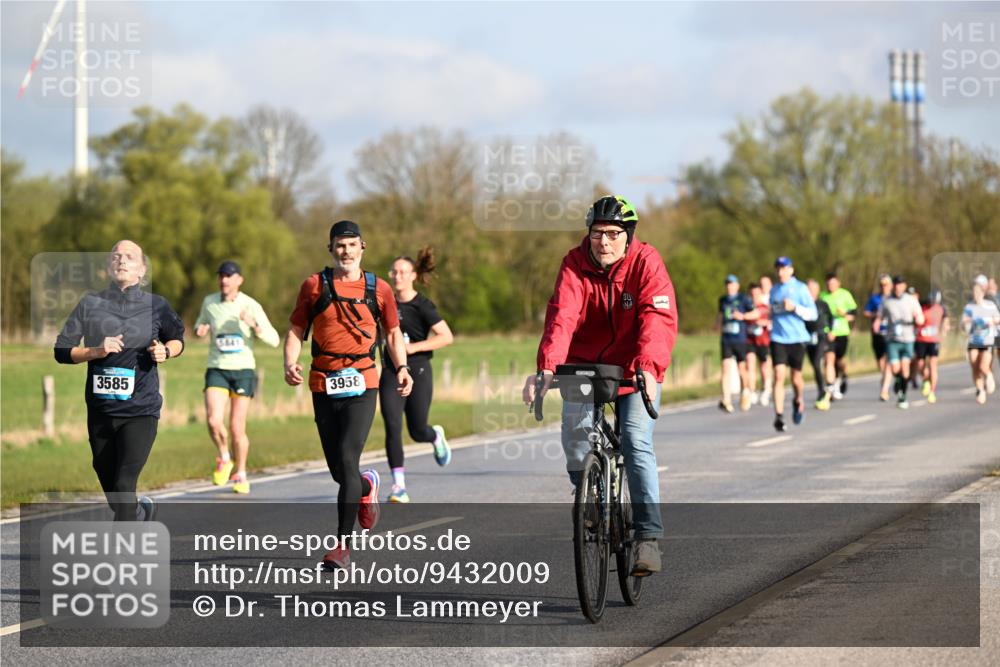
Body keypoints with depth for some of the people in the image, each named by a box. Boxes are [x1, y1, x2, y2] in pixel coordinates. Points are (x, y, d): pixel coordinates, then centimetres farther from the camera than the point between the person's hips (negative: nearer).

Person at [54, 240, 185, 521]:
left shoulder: (156, 306, 1)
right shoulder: (90, 304, 1)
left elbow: (177, 340, 18)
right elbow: (61, 351, 1)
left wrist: (165, 351, -5)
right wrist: (96, 351, -16)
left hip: (140, 410, -3)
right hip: (100, 410, 3)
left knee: (124, 485, -16)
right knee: (108, 482, 15)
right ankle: (140, 511, 45)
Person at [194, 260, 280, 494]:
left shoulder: (251, 306, -5)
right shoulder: (209, 302, 3)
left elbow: (274, 340, -5)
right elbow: (200, 325, 22)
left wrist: (254, 325, -23)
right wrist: (199, 330, -2)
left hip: (243, 370, -2)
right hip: (216, 370, 2)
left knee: (237, 428, 0)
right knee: (214, 421, -18)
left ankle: (241, 475, 21)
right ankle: (223, 459, 11)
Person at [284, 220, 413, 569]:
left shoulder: (378, 289, 7)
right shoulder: (314, 285, 6)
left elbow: (393, 332, 17)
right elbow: (296, 331, 10)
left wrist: (402, 367, 1)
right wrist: (290, 363, -8)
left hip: (362, 383, -2)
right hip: (323, 385, 2)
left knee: (347, 461, -15)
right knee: (339, 470, 7)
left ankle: (343, 545, -11)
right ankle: (367, 487, 45)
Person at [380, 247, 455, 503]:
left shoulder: (422, 306, -9)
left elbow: (446, 337, -15)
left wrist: (415, 347, -20)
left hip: (417, 372, -4)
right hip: (391, 373, 4)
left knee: (417, 431, 3)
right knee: (392, 428, -11)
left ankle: (437, 436, 41)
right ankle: (399, 486, -9)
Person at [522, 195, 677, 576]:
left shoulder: (646, 263, -17)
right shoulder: (576, 265, -12)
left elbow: (659, 318, -30)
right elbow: (561, 316, -26)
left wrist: (648, 367, -47)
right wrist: (547, 367, -42)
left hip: (636, 370, -2)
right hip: (585, 363, 2)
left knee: (636, 441, -17)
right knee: (574, 430, -18)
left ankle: (648, 536, -15)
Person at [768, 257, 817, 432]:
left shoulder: (800, 288, -1)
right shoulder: (774, 290, 12)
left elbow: (812, 313, -7)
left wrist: (795, 308, -18)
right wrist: (771, 315, 10)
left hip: (797, 338, -2)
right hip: (778, 338, 2)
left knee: (796, 379, 7)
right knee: (779, 376, -12)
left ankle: (798, 402, 39)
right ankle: (779, 416, -14)